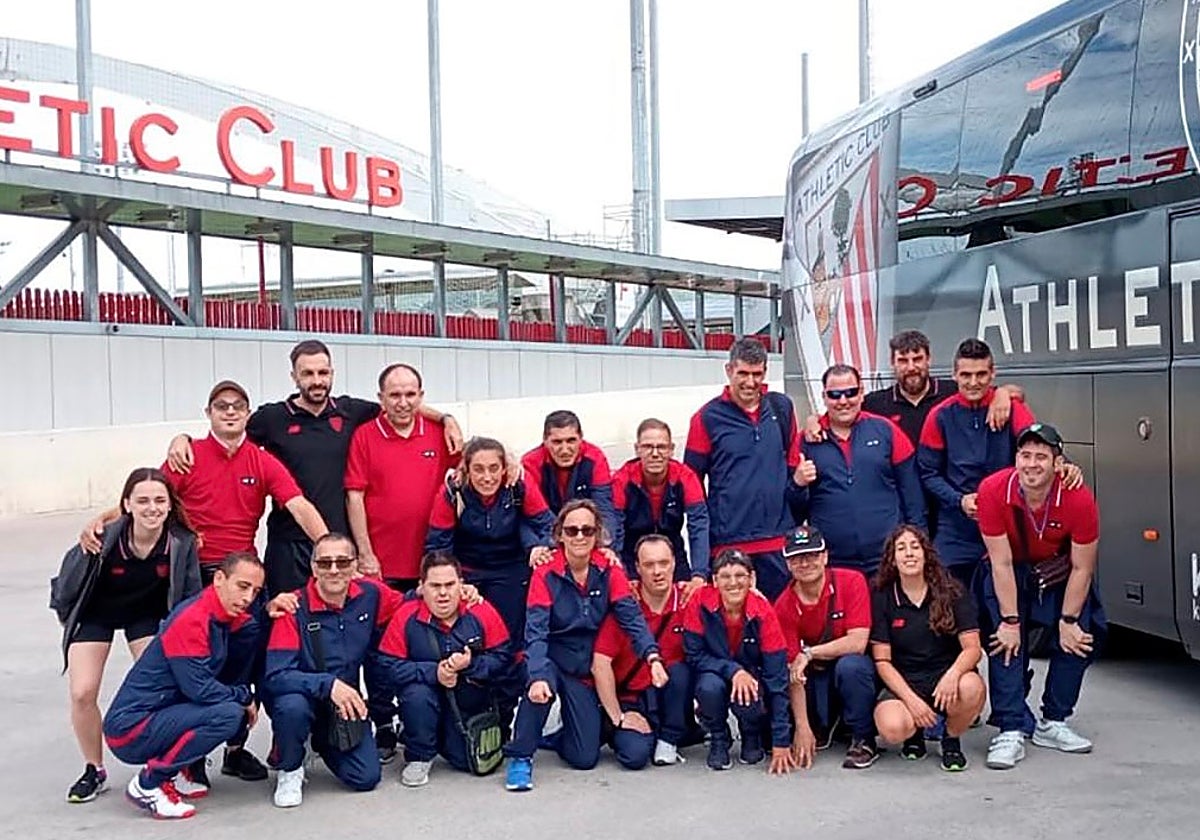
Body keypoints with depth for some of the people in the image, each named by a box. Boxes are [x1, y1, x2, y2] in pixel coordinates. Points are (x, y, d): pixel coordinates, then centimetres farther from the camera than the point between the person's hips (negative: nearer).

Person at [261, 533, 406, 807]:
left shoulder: (371, 594, -8)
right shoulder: (295, 609, -20)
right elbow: (275, 676, -26)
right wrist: (329, 684, -38)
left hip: (346, 703, 4)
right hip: (302, 696, -3)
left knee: (366, 778, -8)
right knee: (292, 707, -38)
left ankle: (323, 742, 25)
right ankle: (289, 770, -5)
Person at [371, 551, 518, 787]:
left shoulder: (481, 612, -12)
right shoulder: (407, 617, -14)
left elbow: (503, 658, -11)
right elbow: (387, 667, -17)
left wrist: (470, 665, -28)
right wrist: (433, 672, -28)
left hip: (471, 703, 1)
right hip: (427, 700, -1)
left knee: (472, 761, -11)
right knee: (416, 693, -34)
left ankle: (447, 740, 28)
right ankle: (418, 757, -6)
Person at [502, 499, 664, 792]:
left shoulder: (610, 572, -6)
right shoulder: (545, 575, -14)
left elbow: (632, 618, -14)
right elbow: (535, 632, -23)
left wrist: (652, 657, -32)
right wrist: (537, 677, -39)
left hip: (587, 668, 3)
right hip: (551, 661, -3)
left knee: (586, 758, -2)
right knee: (540, 685, -38)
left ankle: (559, 735, 33)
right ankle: (520, 757, -17)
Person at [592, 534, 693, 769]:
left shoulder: (687, 598, -7)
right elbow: (600, 663, -13)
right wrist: (618, 718, -12)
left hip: (671, 696, 2)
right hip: (630, 700, -2)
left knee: (681, 671, -29)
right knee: (635, 755, -26)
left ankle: (669, 740, -5)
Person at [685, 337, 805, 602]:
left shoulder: (782, 408, 9)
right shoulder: (708, 417, -1)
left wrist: (798, 479, -2)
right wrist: (704, 534, -2)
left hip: (779, 541, 3)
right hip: (729, 543, -3)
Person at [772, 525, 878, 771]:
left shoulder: (851, 582, -18)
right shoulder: (785, 605, -13)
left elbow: (857, 643, -25)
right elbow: (793, 669, -16)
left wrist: (809, 653, -24)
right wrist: (802, 727, -23)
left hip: (855, 668, -2)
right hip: (818, 675, 3)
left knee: (850, 665, -36)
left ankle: (863, 740, -13)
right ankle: (823, 726, 15)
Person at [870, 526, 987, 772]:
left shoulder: (952, 592, 0)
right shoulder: (882, 599, 0)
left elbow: (972, 648, -7)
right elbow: (882, 661, -3)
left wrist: (953, 674, -29)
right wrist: (911, 699, -17)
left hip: (945, 680, 1)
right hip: (903, 684, -1)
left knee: (972, 687, -35)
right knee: (893, 728, -33)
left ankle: (951, 739, 0)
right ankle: (916, 733, 8)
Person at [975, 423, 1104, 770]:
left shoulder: (1079, 499, -28)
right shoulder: (993, 491, -31)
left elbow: (1082, 568, -16)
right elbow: (1001, 563, -23)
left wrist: (1068, 620, -13)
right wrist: (1010, 620, -20)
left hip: (1060, 574, 2)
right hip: (1008, 574, -1)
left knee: (1080, 638, -6)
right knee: (1006, 641, -15)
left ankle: (1053, 723, 11)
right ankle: (1012, 731, -11)